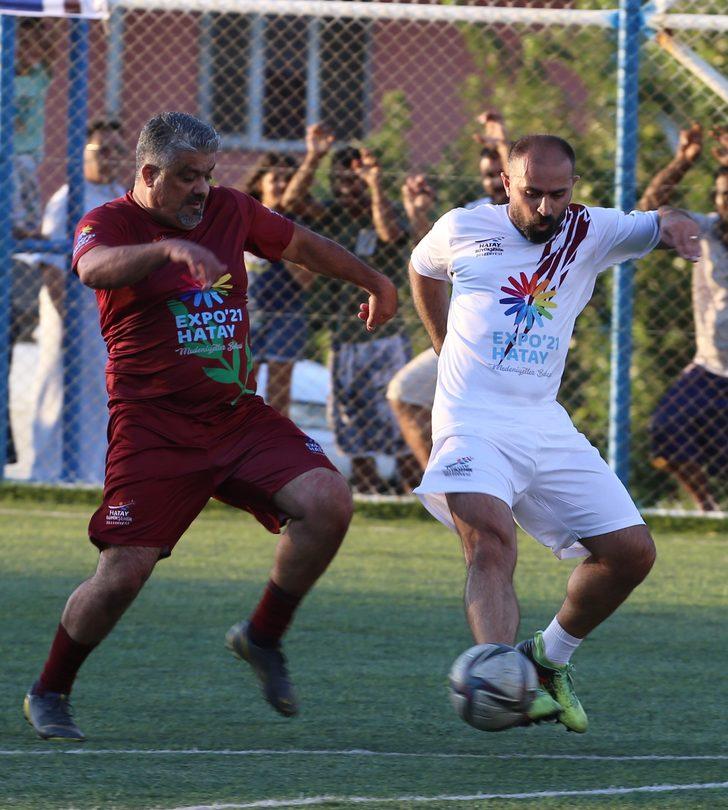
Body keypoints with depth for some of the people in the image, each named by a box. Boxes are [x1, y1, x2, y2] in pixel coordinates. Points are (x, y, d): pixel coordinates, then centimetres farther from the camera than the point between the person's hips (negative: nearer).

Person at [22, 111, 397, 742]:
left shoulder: (230, 211, 10)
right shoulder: (110, 223, -6)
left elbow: (302, 246, 28)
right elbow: (96, 266, -30)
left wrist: (373, 282, 37)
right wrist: (167, 249, -48)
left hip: (239, 415, 5)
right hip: (153, 427, -5)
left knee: (329, 502, -16)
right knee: (123, 573, -12)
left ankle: (263, 637, 3)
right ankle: (49, 695, 11)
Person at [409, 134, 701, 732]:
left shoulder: (590, 233, 6)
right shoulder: (463, 229, 5)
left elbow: (651, 228, -11)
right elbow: (422, 269, 26)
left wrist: (673, 223, -34)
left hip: (547, 426, 4)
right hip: (473, 424, -4)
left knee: (632, 551, -1)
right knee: (490, 537, -29)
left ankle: (550, 659, 19)